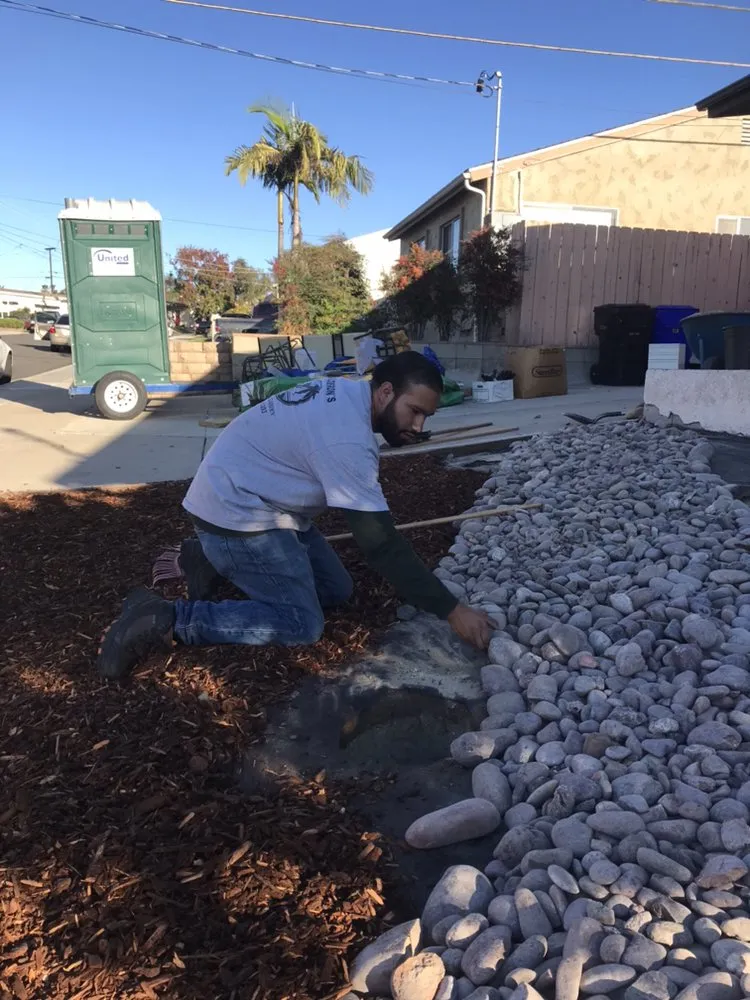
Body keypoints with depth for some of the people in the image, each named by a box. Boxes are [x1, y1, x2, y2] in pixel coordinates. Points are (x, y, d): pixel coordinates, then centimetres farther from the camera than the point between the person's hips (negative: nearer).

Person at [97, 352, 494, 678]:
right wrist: (452, 610, -23)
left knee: (336, 590, 9)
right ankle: (164, 621, -8)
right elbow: (380, 544, -27)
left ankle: (215, 562, 15)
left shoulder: (346, 393, 2)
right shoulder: (347, 440, -27)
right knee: (300, 625, -10)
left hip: (251, 499, 10)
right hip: (237, 510, -10)